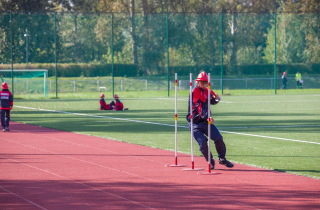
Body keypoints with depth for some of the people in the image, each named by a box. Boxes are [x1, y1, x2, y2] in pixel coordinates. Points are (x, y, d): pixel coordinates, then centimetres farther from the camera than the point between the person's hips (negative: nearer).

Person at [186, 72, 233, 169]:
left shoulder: (207, 91, 6)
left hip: (206, 121, 6)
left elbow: (212, 101, 20)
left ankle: (222, 158, 14)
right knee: (202, 143, -14)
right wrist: (207, 116, -43)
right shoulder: (195, 92, -16)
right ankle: (210, 161, 6)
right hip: (195, 123, -6)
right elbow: (199, 107, -28)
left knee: (218, 138, -4)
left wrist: (217, 99, -6)